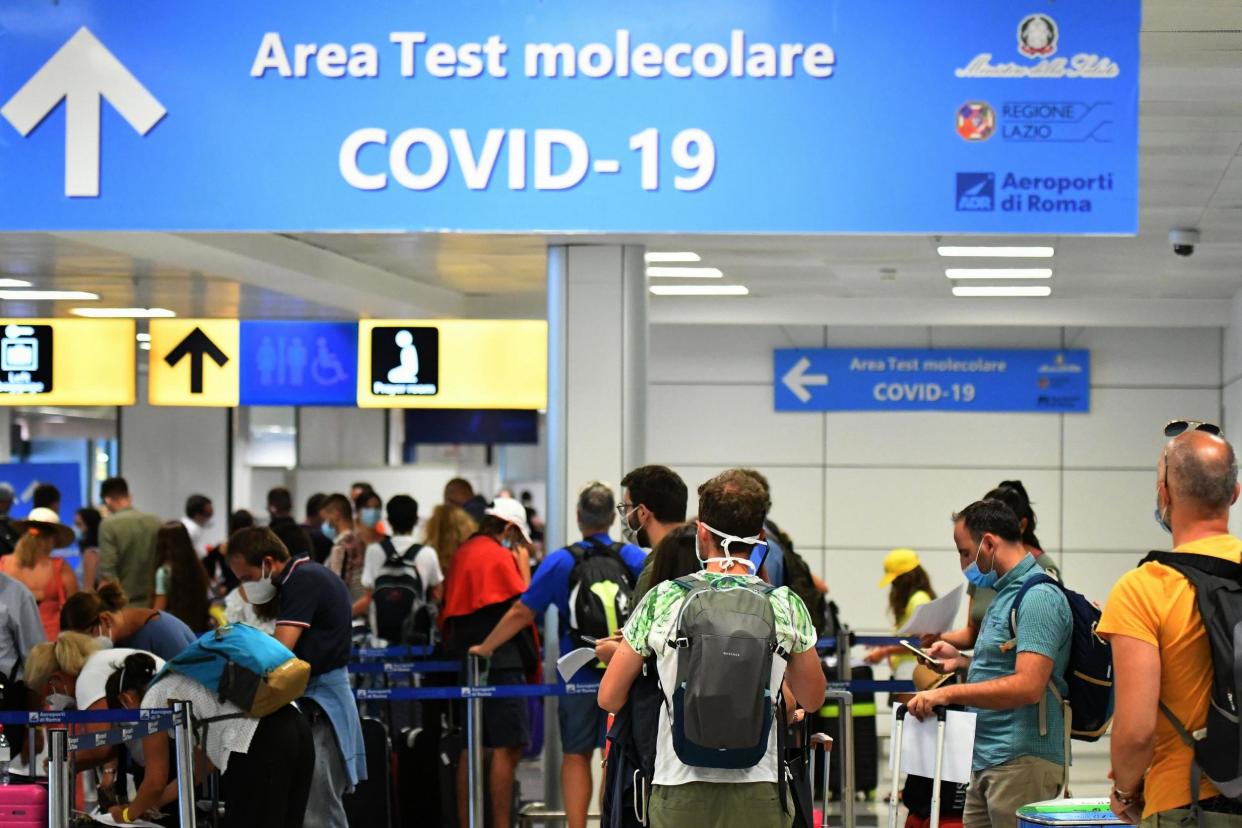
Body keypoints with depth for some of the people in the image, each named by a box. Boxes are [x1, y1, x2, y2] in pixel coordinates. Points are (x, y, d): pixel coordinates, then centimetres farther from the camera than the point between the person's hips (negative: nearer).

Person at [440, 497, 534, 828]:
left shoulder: (463, 553, 14)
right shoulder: (499, 556, -10)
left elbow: (448, 611, 18)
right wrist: (523, 564, 0)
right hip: (501, 663, -9)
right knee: (506, 748, -8)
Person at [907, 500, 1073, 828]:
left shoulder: (1039, 597, -14)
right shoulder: (1006, 593, 19)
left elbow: (1027, 686, -24)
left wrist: (949, 693, -22)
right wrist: (963, 662, 16)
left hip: (1022, 762, -10)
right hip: (988, 762, 10)